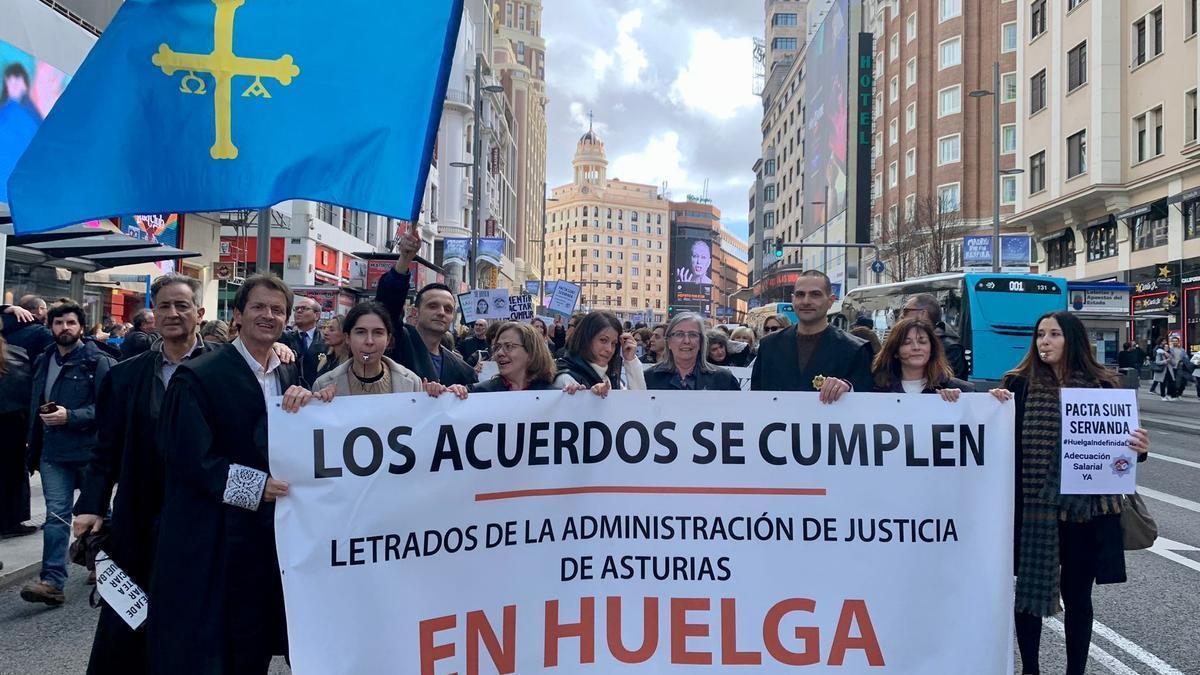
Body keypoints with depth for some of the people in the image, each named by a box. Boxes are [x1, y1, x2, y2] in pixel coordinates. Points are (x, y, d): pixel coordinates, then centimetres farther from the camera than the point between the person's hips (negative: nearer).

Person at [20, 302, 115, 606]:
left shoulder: (98, 362, -9)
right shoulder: (44, 361, 11)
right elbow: (36, 405, 20)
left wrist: (70, 416, -24)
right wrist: (35, 449, 18)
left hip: (90, 450, -4)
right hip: (53, 451, 4)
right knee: (56, 515, -3)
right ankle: (52, 581, -5)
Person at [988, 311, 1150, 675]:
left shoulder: (1101, 385, 2)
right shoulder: (1020, 383, -1)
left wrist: (1138, 449, -12)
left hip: (1086, 508, 1)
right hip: (1035, 507, 0)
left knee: (1077, 595, 12)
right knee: (1030, 590, 9)